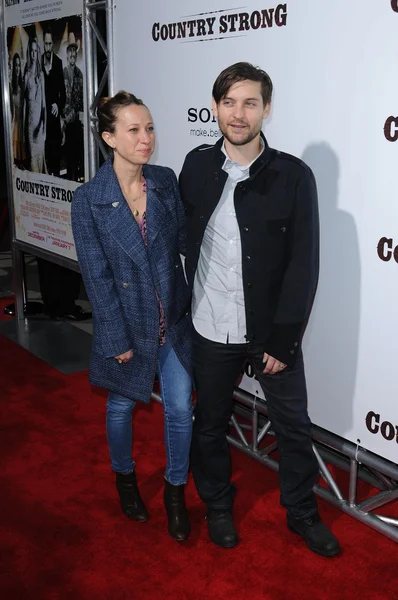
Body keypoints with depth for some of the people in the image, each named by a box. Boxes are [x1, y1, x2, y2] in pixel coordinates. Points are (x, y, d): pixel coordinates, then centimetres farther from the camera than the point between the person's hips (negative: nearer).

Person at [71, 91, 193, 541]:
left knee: (180, 408, 7)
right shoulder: (88, 199, -13)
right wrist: (118, 339, -11)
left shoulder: (166, 181, -4)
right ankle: (125, 478, 46)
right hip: (125, 322, -2)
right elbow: (97, 276, -12)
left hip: (174, 319, 2)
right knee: (121, 405, 18)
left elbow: (185, 240, 2)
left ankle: (175, 491, 31)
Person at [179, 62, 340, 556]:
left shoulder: (294, 176, -10)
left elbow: (303, 266, -10)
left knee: (293, 424, 12)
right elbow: (182, 242, 4)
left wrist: (283, 341, -12)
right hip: (211, 330, 2)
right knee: (210, 423, 16)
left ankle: (302, 511, 37)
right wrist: (184, 307, 2)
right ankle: (217, 505, 41)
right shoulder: (196, 167, -3)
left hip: (272, 330, -1)